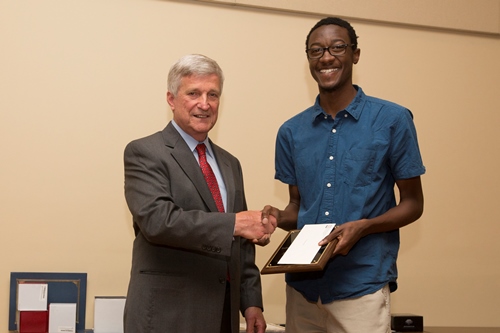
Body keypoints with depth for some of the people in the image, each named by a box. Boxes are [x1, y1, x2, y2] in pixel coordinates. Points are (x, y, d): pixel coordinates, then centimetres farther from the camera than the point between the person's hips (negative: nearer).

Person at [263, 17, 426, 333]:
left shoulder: (393, 119, -4)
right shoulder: (292, 131, 7)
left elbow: (413, 204, 0)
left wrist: (363, 227, -17)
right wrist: (279, 218, -7)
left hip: (362, 286, -4)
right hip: (302, 285, 4)